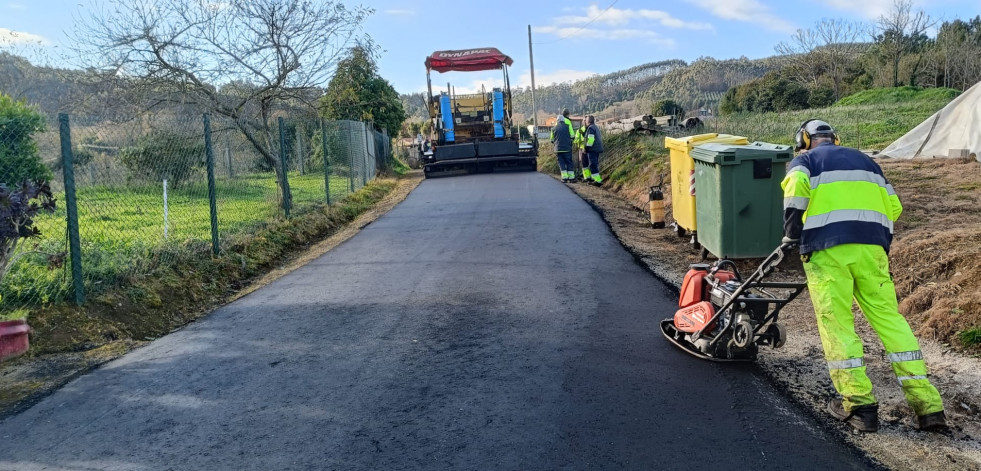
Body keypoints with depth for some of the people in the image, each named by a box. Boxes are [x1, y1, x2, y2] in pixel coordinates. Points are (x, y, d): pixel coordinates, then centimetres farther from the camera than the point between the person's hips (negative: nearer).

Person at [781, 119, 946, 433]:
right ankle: (926, 404, 3)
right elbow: (893, 205, 20)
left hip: (827, 249, -4)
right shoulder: (864, 161, 29)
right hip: (871, 247, 5)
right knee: (889, 317, 6)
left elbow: (796, 188, -10)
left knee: (836, 323, 0)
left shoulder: (805, 160, 14)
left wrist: (792, 233, -2)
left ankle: (859, 404, -1)